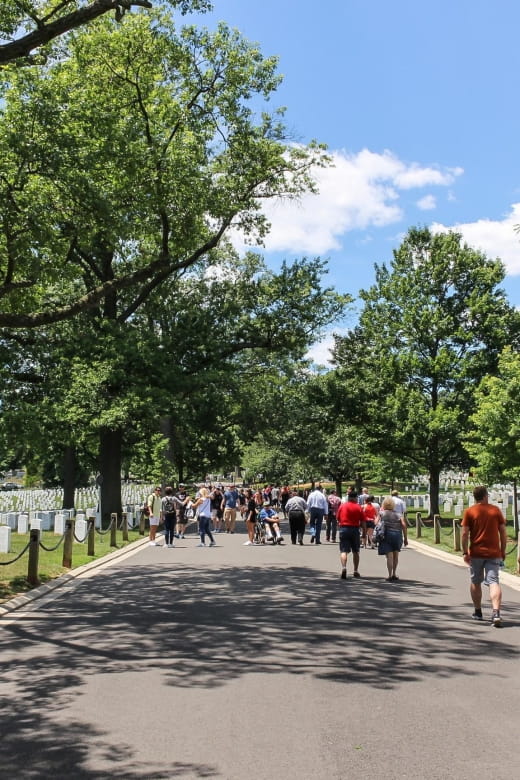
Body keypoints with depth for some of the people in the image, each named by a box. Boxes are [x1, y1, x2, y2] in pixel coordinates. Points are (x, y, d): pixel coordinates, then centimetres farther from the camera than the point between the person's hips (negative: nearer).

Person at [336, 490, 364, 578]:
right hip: (355, 529, 0)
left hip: (344, 529, 0)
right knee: (355, 551, 15)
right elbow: (362, 522, -2)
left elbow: (338, 519, 7)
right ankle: (355, 571, 21)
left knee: (343, 551, -4)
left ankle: (343, 567, -27)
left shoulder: (342, 506, 3)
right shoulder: (358, 507, -1)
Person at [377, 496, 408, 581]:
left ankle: (390, 576, -7)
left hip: (386, 535, -2)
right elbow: (404, 525, -4)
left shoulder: (382, 513, 1)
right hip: (397, 535, 2)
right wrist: (405, 538, -1)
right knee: (395, 556, 19)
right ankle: (394, 574, 25)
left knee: (389, 556, -3)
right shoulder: (398, 514, 6)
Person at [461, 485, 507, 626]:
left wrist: (465, 552, -2)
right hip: (494, 553, 0)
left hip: (476, 553, 0)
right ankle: (496, 613, -23)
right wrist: (503, 551, 13)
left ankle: (478, 612, 28)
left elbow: (465, 533, -8)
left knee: (475, 583, 17)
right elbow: (503, 532, 4)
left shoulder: (469, 512, -2)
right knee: (494, 582, -5)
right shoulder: (496, 510, 3)